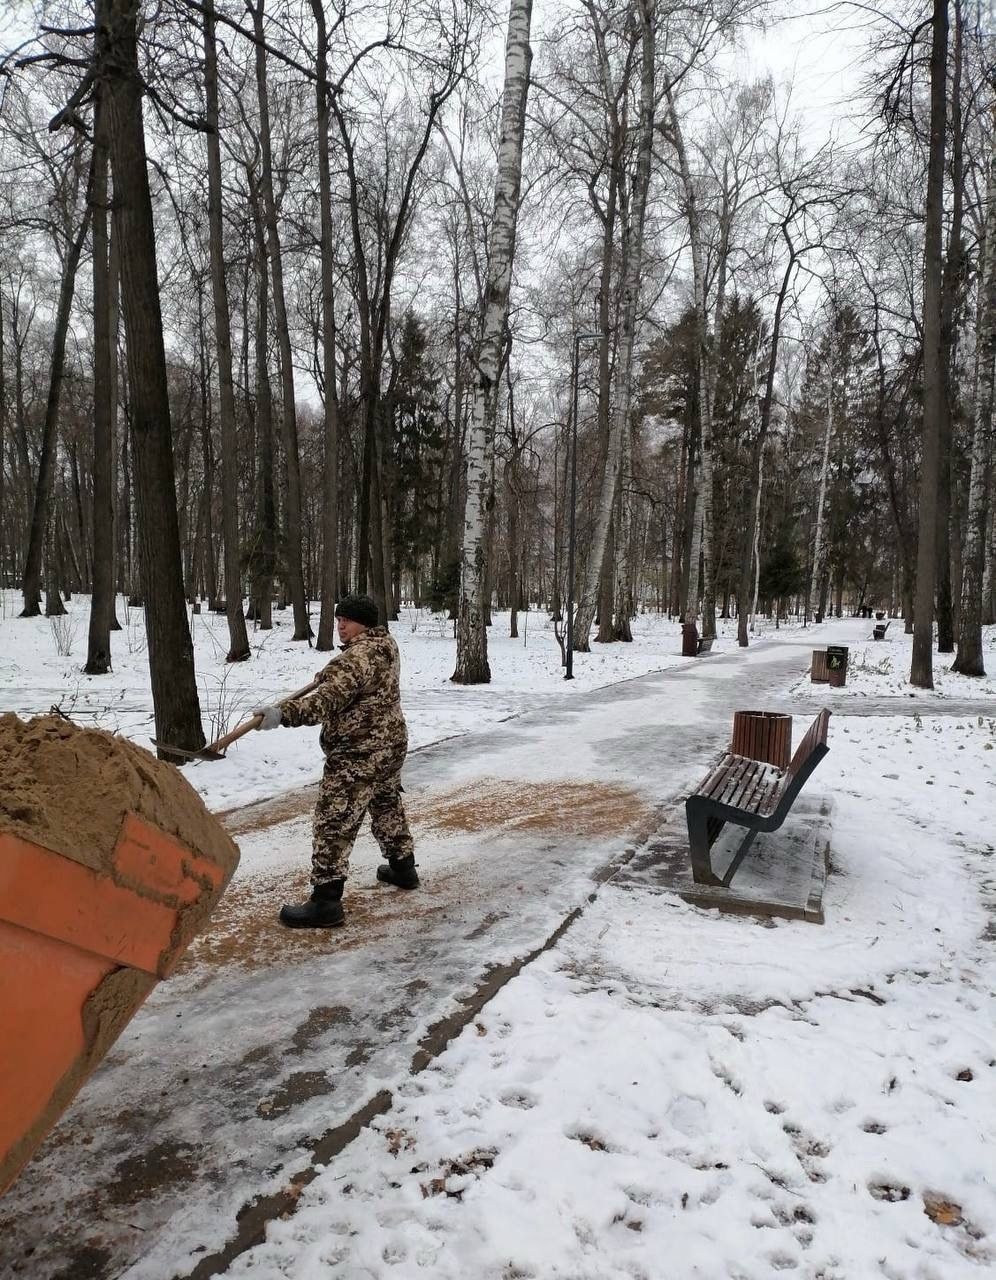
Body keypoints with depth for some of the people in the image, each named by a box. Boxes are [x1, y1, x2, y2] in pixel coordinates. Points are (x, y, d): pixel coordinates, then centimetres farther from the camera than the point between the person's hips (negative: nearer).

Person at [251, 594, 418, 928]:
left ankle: (326, 902, -5)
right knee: (387, 804, 27)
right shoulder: (385, 643, 8)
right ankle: (403, 867, 41)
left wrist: (283, 714, -45)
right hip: (390, 744, 10)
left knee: (335, 823, -7)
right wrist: (330, 674, 28)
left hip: (358, 754, -10)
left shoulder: (358, 657, -22)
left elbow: (328, 700, -36)